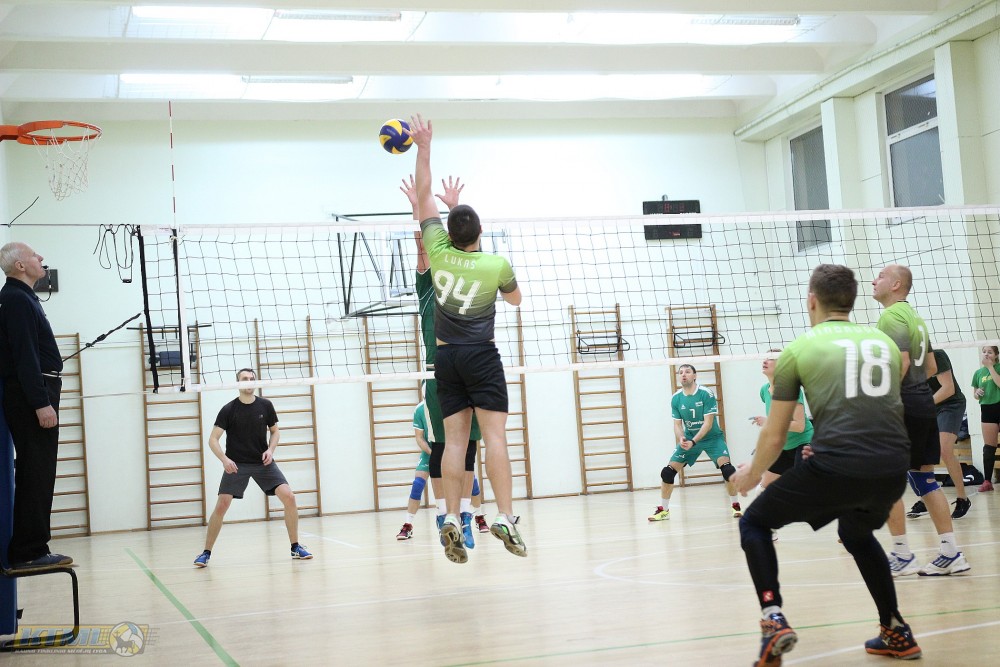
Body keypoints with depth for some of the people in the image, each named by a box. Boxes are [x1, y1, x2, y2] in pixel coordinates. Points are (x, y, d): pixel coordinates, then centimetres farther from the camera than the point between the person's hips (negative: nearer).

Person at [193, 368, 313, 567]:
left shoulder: (265, 405, -1)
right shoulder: (228, 410, -8)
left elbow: (275, 432, 12)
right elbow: (213, 439, -8)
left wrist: (270, 449, -8)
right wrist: (224, 459, -24)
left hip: (263, 462, 2)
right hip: (236, 464, -2)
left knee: (289, 497, -12)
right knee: (221, 506, -12)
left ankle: (296, 548, 1)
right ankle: (206, 553, 5)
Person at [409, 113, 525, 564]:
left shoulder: (439, 252, -2)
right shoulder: (497, 265, -6)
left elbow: (423, 197, 9)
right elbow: (515, 298, 16)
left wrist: (423, 148, 16)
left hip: (446, 358, 3)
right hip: (481, 357, -3)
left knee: (455, 439, 1)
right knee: (494, 435, -8)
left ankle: (452, 518, -8)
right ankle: (505, 517, -16)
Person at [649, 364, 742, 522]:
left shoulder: (707, 394, -18)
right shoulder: (676, 399, -5)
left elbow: (708, 423, -21)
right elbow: (677, 424, -1)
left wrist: (693, 442, -31)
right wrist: (681, 438, -23)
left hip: (712, 437, -4)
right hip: (689, 439, 4)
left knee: (727, 468, -24)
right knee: (668, 472, -5)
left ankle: (735, 506, -5)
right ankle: (663, 510, 10)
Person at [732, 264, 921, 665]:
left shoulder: (798, 349, 7)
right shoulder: (885, 342, 19)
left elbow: (775, 438, 9)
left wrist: (751, 474, 28)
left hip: (835, 467, -5)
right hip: (894, 468, 5)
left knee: (754, 524, 17)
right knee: (857, 534, 36)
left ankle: (773, 618, -3)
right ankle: (897, 634, 33)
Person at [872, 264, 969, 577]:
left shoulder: (891, 317, -12)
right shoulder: (914, 316, 18)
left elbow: (901, 362, -23)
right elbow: (931, 367, 21)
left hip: (903, 407, -9)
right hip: (924, 402, 9)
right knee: (925, 479, 11)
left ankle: (902, 556, 1)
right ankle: (951, 554, 11)